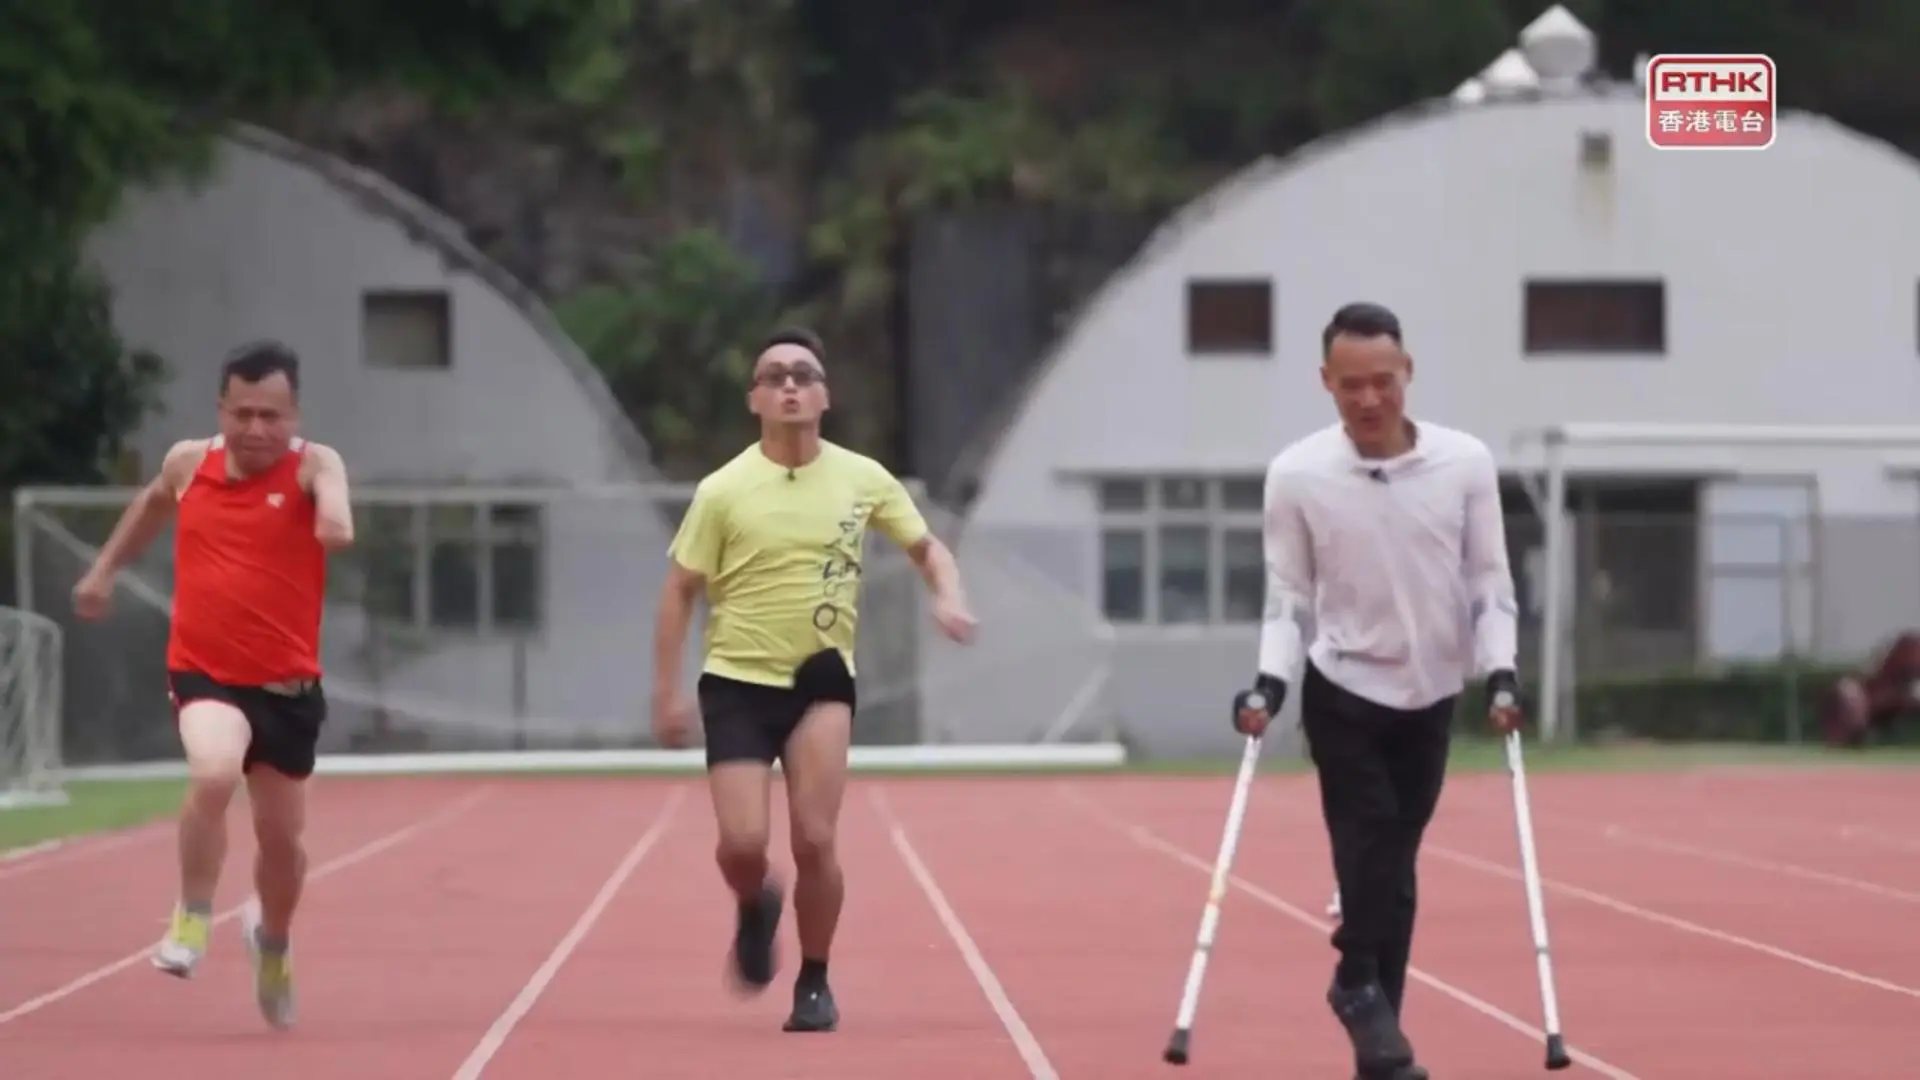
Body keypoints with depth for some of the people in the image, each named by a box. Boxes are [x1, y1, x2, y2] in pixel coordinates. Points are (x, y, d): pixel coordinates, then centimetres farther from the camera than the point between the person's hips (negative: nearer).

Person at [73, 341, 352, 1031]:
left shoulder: (313, 465, -11)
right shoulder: (188, 463, -1)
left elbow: (331, 488, -37)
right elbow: (153, 504, 24)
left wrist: (335, 518, -59)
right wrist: (105, 568, 29)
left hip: (286, 683, 0)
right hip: (204, 673, 0)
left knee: (281, 838, 13)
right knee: (214, 773, -31)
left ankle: (272, 938, 46)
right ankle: (193, 920, -10)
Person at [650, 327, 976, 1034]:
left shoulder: (864, 480, -1)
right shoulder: (723, 491, -7)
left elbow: (927, 548, 12)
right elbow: (680, 591, -1)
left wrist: (949, 598, -10)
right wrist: (666, 693, -5)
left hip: (821, 679, 1)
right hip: (737, 682, -1)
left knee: (815, 841, -12)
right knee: (743, 842, -11)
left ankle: (815, 985, 8)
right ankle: (755, 907, 27)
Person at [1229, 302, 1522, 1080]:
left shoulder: (1465, 463, -8)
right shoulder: (1297, 475, -11)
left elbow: (1489, 580, -1)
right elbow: (1288, 595, -3)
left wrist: (1500, 672, -11)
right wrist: (1270, 681, -15)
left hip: (1430, 693, 2)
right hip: (1344, 690, -2)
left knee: (1394, 859, 7)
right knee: (1370, 848, -14)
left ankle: (1371, 1006, 13)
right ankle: (1362, 988, 4)